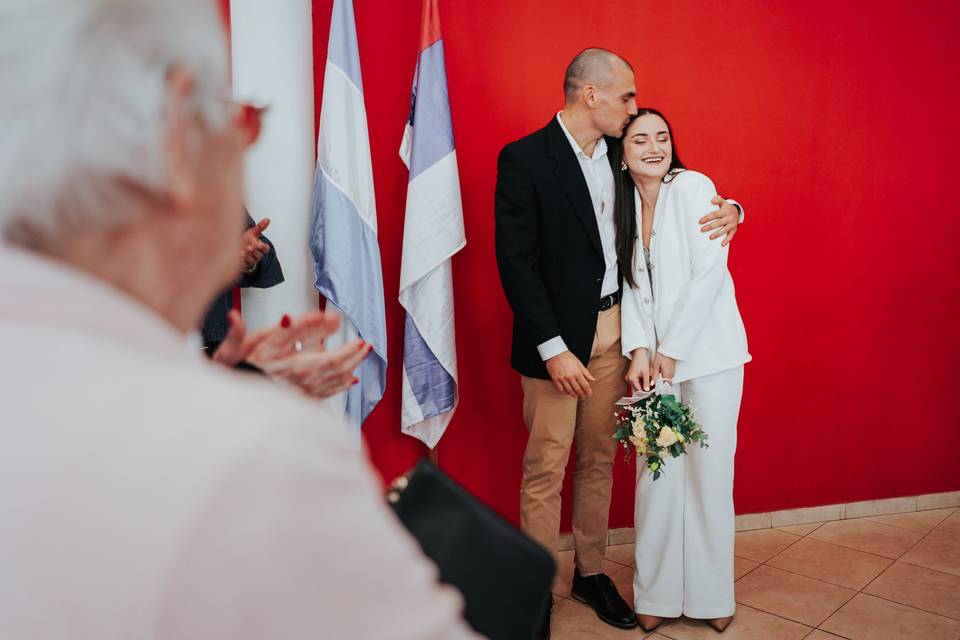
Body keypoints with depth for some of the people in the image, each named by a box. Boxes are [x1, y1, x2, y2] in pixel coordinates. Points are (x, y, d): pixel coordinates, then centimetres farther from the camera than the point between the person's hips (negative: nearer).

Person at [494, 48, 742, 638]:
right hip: (559, 336, -6)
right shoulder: (525, 158, -10)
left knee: (599, 459, 15)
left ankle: (591, 573, 31)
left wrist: (727, 209, -2)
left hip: (614, 330, 6)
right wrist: (553, 348, -18)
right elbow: (516, 260, -15)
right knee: (546, 468, 3)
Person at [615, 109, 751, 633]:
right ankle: (657, 594, 17)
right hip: (654, 357, 4)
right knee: (656, 473, 3)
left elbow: (709, 271, -13)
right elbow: (631, 285, 5)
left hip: (707, 352, -4)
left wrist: (672, 349, -12)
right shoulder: (625, 203, 9)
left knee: (709, 471, 2)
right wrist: (639, 350, -9)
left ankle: (711, 596, 18)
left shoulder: (693, 187, -6)